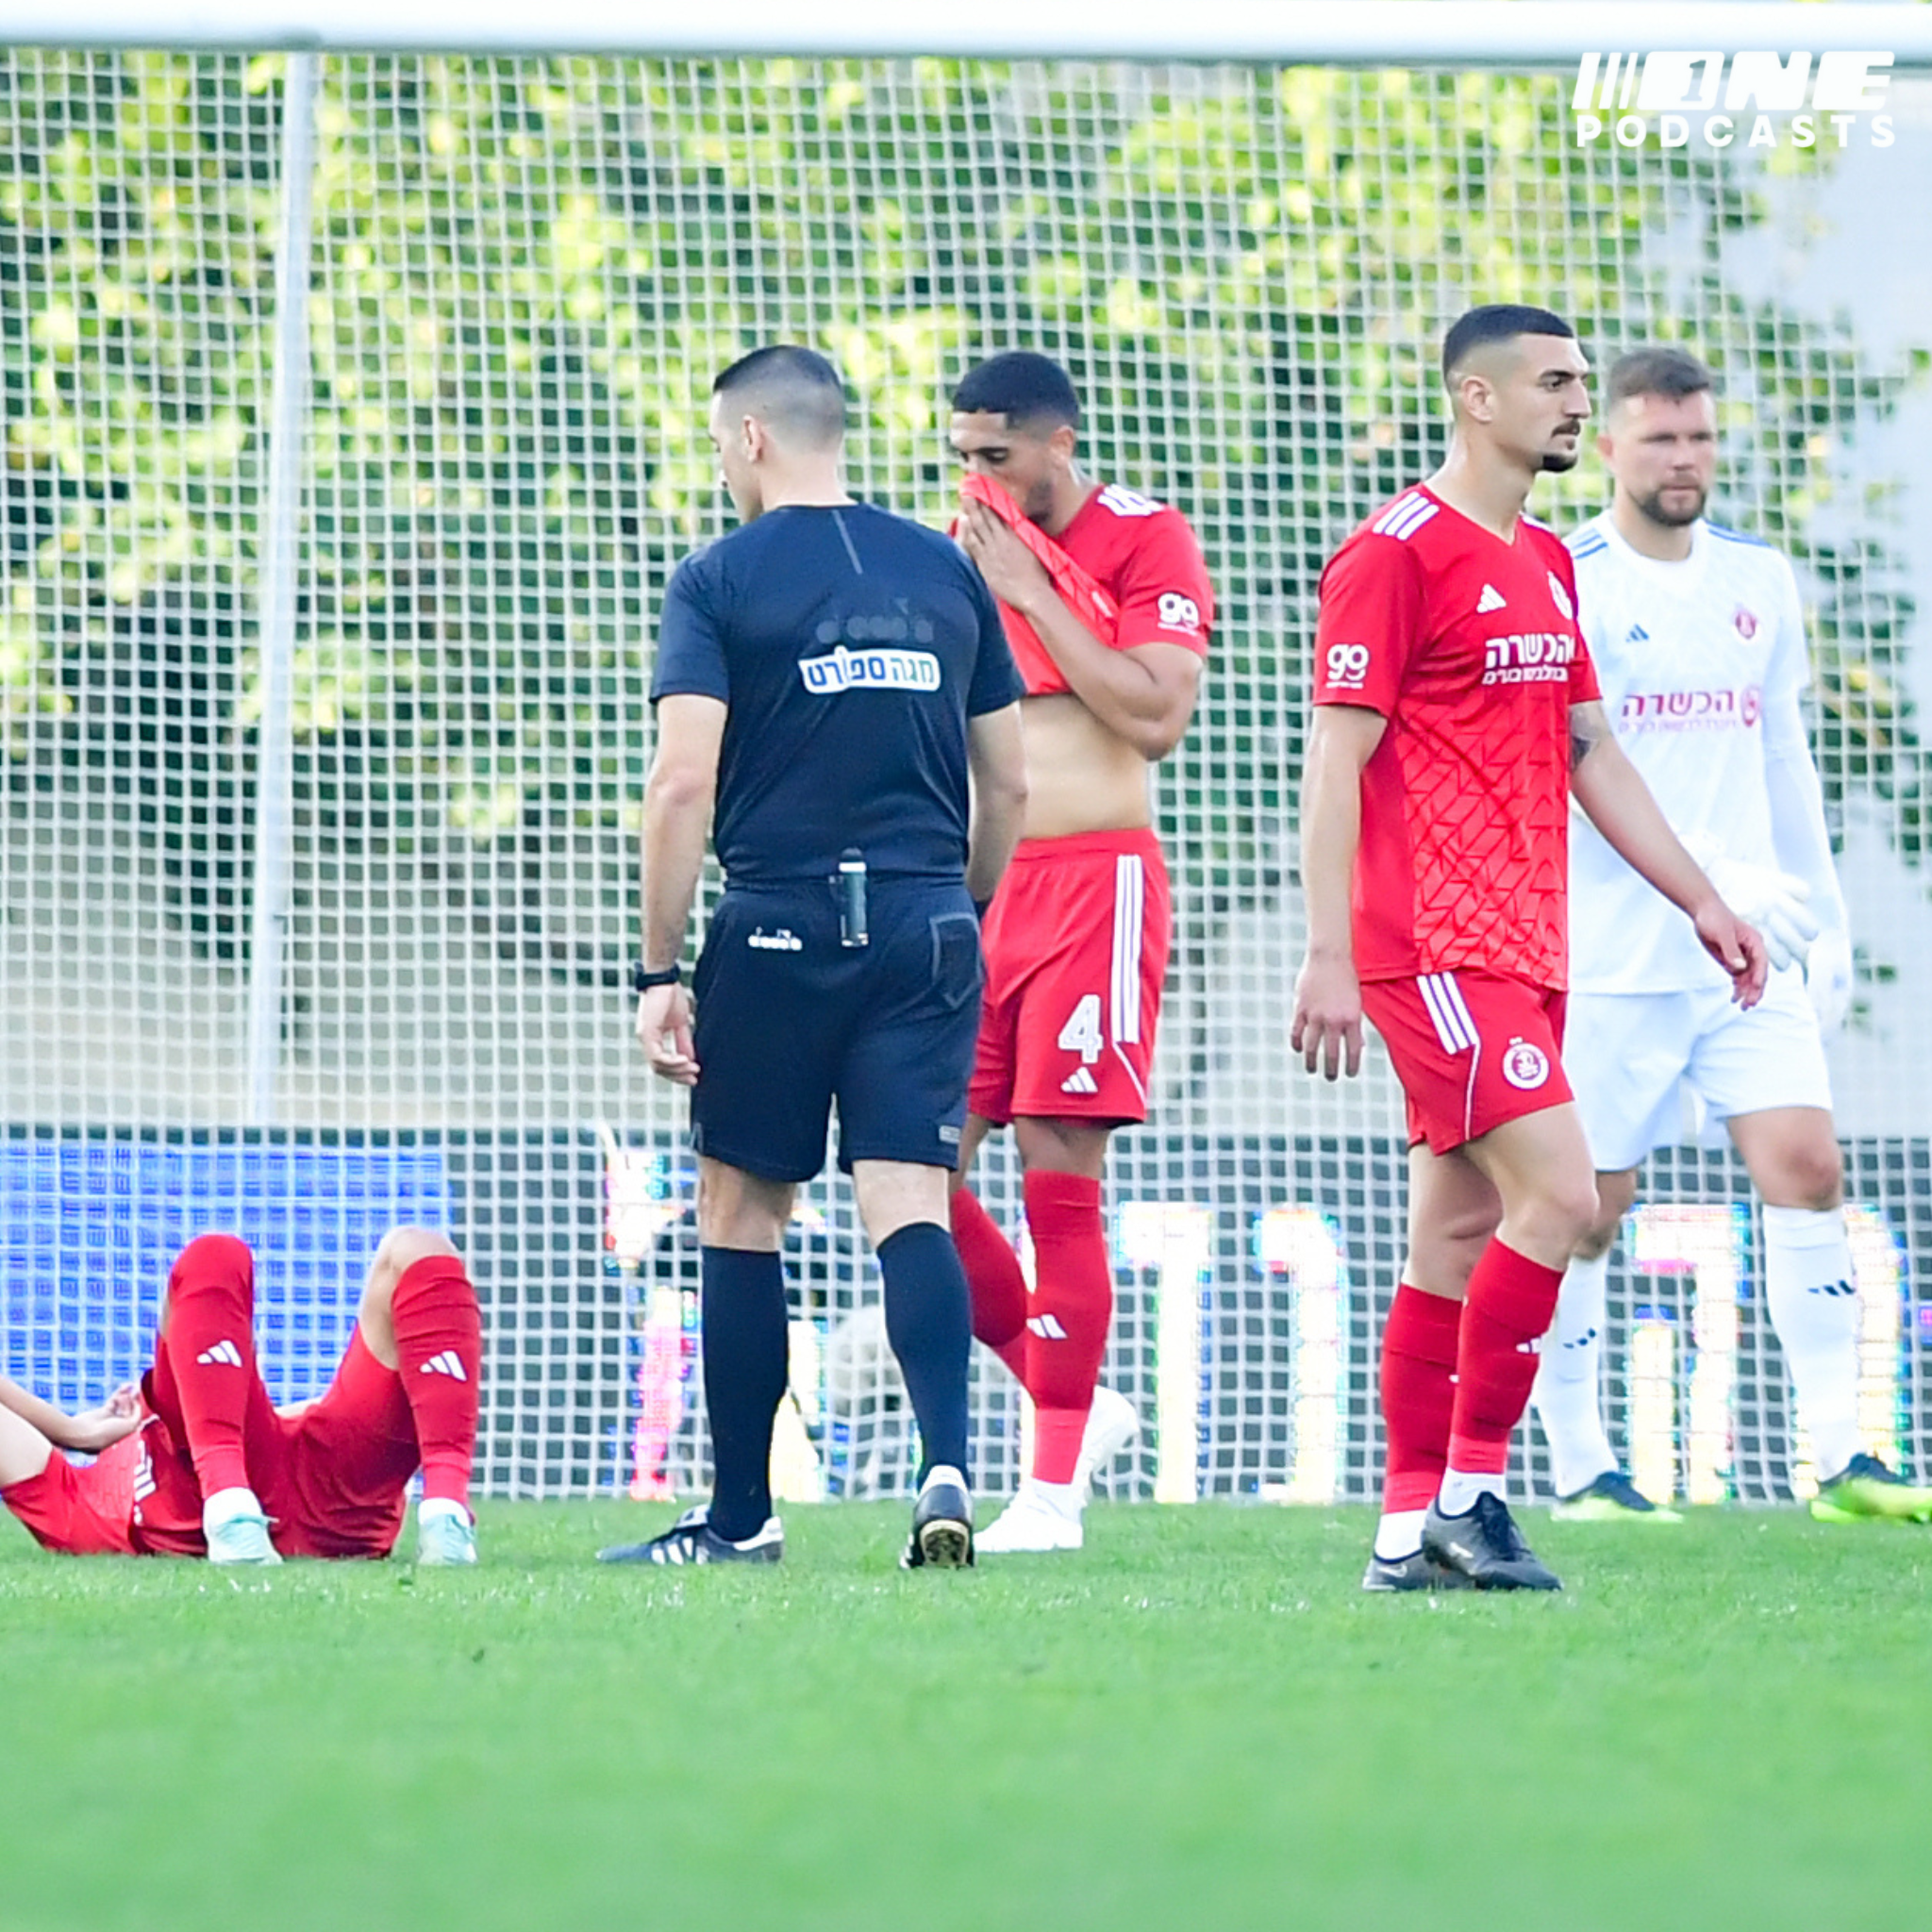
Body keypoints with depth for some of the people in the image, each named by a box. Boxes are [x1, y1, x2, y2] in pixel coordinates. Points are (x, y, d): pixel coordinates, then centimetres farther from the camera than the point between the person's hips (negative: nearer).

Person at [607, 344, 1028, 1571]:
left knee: (741, 1211, 9)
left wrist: (660, 973, -8)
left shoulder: (721, 581, -3)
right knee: (910, 1205, -2)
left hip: (779, 928, -3)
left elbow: (684, 783, -10)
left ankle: (743, 1516, 14)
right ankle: (947, 1464, -23)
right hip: (923, 931, 3)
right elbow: (1007, 785, 13)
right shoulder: (944, 571, 10)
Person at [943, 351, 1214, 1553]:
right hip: (973, 882, 7)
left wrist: (1031, 592, -14)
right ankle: (1076, 1408, 15)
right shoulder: (967, 547, 14)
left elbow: (1157, 716, -16)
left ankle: (1056, 1490, -6)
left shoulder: (1146, 541, -5)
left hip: (1094, 877, -7)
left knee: (1061, 1176, -10)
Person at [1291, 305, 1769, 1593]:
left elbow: (1591, 754, 24)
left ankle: (1410, 1532, 10)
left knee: (1461, 1234, 8)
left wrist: (1704, 902, 19)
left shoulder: (1546, 565, 17)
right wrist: (1329, 957, -16)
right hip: (1435, 945, -9)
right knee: (1557, 1193, -16)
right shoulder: (1396, 554, -9)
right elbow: (1335, 762, -11)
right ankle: (1467, 1490, -10)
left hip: (1521, 948, 9)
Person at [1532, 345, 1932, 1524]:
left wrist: (1821, 917, 18)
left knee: (1807, 1166, -9)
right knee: (1585, 1207, 1)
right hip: (1606, 953, -4)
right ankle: (1581, 1468, 13)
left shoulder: (1762, 583, 13)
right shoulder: (1561, 584, -4)